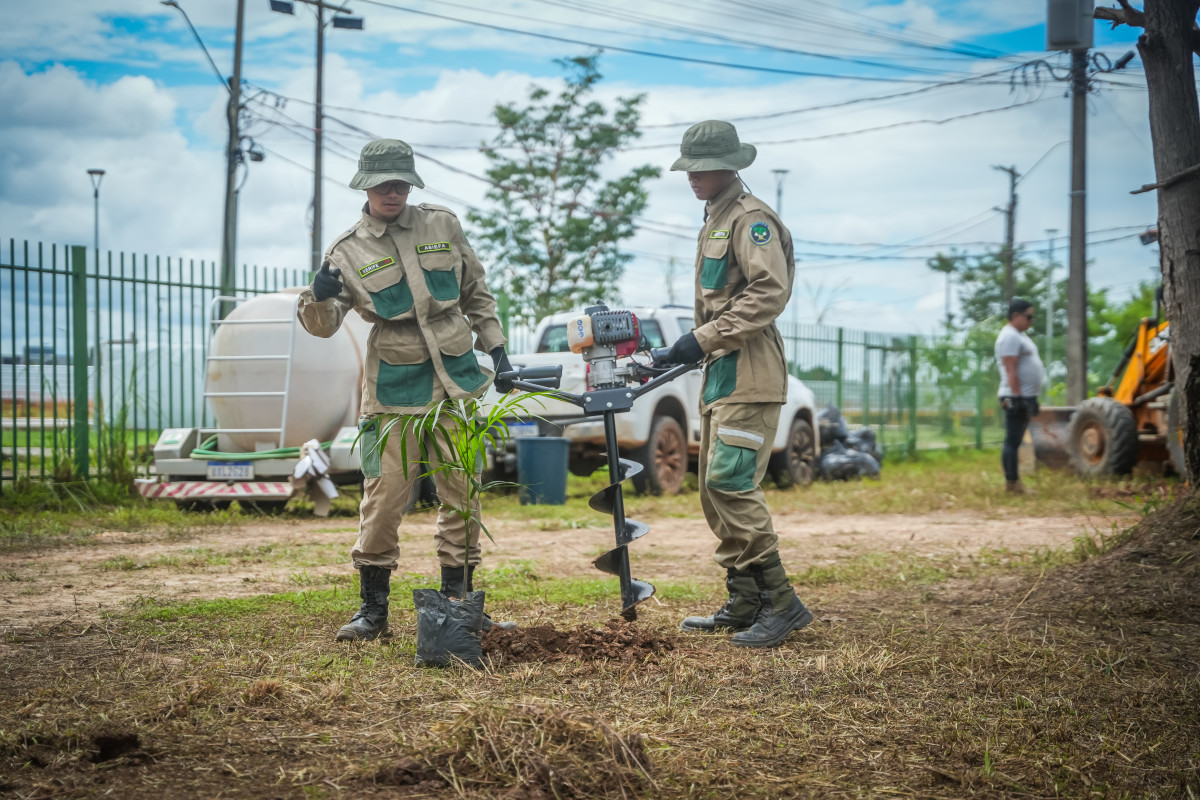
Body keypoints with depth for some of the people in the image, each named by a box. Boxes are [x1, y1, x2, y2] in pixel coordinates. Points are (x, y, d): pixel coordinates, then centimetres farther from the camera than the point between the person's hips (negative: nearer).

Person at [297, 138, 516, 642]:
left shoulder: (442, 226, 6)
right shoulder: (348, 251, -1)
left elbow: (476, 294, 16)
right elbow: (324, 325, -8)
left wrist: (496, 349, 11)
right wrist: (319, 298, -29)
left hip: (455, 382, 3)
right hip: (394, 390, -3)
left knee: (461, 494, 7)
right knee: (384, 497, -6)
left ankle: (457, 601, 19)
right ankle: (373, 609, 6)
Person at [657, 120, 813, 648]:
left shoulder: (751, 219, -10)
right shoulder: (714, 221, 21)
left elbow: (770, 292, -21)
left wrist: (705, 338, -21)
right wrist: (699, 345, 16)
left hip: (749, 374, -10)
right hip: (720, 373, 10)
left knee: (732, 484, -16)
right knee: (714, 489, 10)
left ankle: (781, 604, -12)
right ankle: (743, 605, 17)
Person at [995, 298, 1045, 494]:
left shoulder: (1020, 336, 20)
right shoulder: (1009, 337, -13)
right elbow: (1011, 371, -19)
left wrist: (1031, 399, 23)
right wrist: (1018, 397, -23)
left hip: (1026, 397, 11)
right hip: (1016, 398, -11)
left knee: (1015, 441, 11)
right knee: (1012, 441, -8)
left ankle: (1014, 483, 14)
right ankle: (1011, 483, -8)